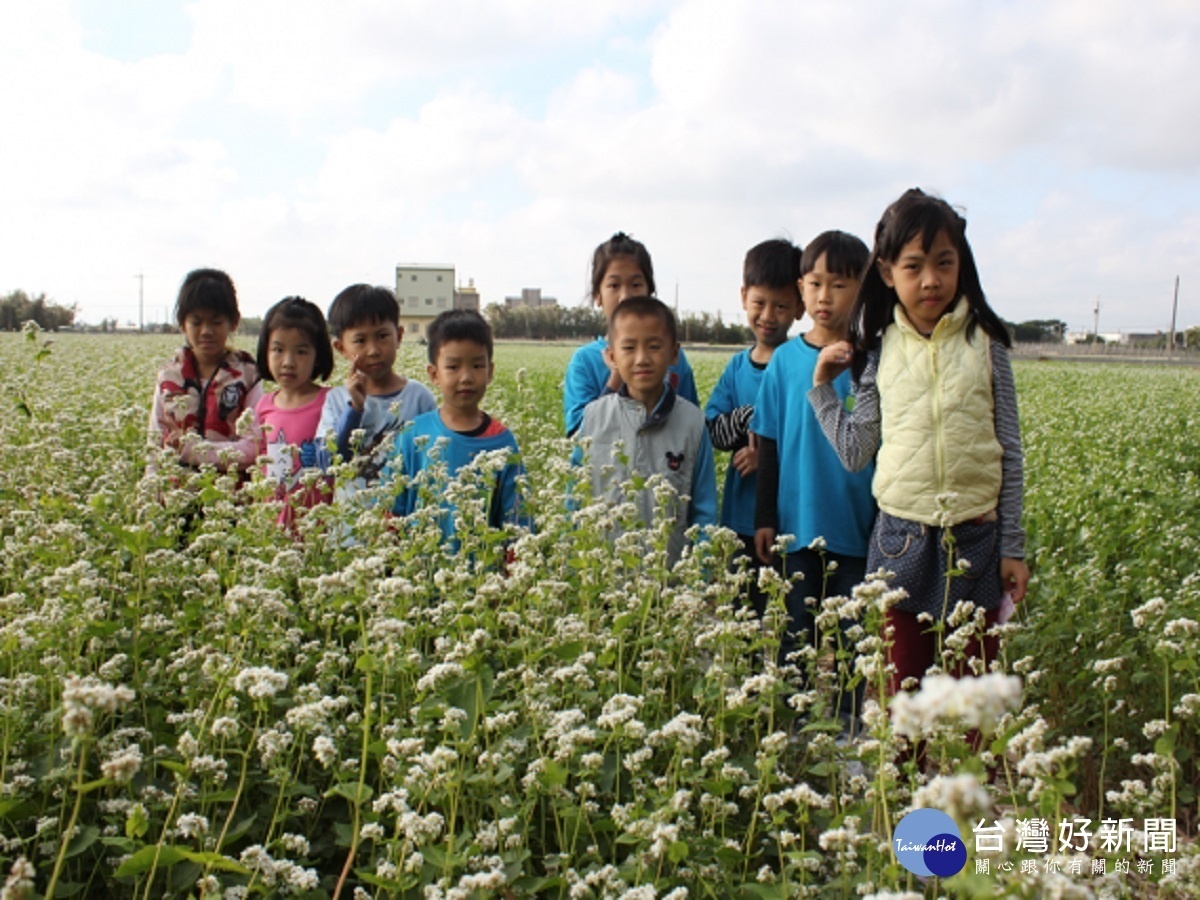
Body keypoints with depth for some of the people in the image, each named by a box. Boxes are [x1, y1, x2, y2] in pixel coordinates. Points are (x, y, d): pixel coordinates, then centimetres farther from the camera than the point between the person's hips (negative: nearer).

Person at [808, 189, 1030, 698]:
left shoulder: (985, 344, -1)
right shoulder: (880, 350, 2)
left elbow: (1009, 453, 2)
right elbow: (855, 453, 3)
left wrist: (1013, 547, 2)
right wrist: (821, 386, -1)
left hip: (974, 540, -1)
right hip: (902, 540, 1)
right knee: (904, 690, 12)